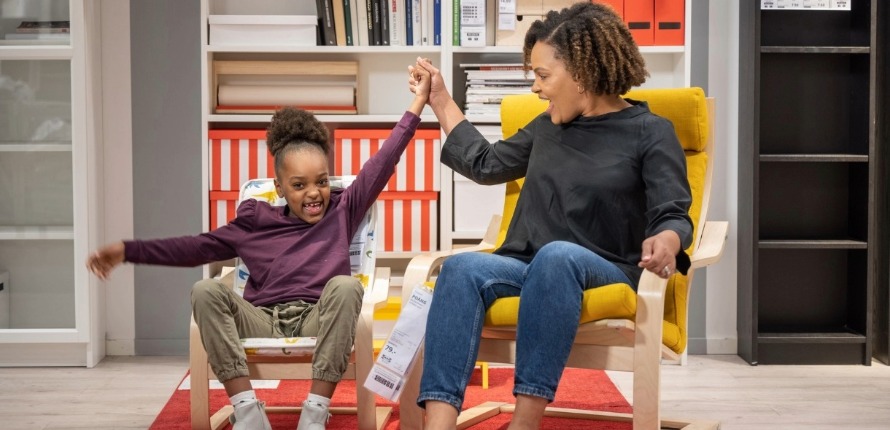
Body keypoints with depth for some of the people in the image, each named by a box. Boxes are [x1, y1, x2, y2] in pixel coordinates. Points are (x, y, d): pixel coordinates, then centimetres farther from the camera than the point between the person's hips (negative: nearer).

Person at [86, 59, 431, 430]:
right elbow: (196, 247, 17)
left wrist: (416, 106, 5)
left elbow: (381, 164, 10)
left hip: (319, 322, -1)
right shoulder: (256, 223, 17)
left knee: (345, 285, -33)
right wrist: (127, 251, 10)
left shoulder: (342, 211, 15)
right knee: (206, 291, -24)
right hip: (263, 323, 2)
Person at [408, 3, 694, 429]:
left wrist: (666, 241, -32)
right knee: (462, 268, -30)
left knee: (557, 255, -40)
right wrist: (440, 101, 33)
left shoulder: (650, 132, 1)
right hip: (529, 267, 4)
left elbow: (674, 214, -8)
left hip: (604, 272, -4)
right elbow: (486, 165, 32)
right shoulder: (548, 126, 18)